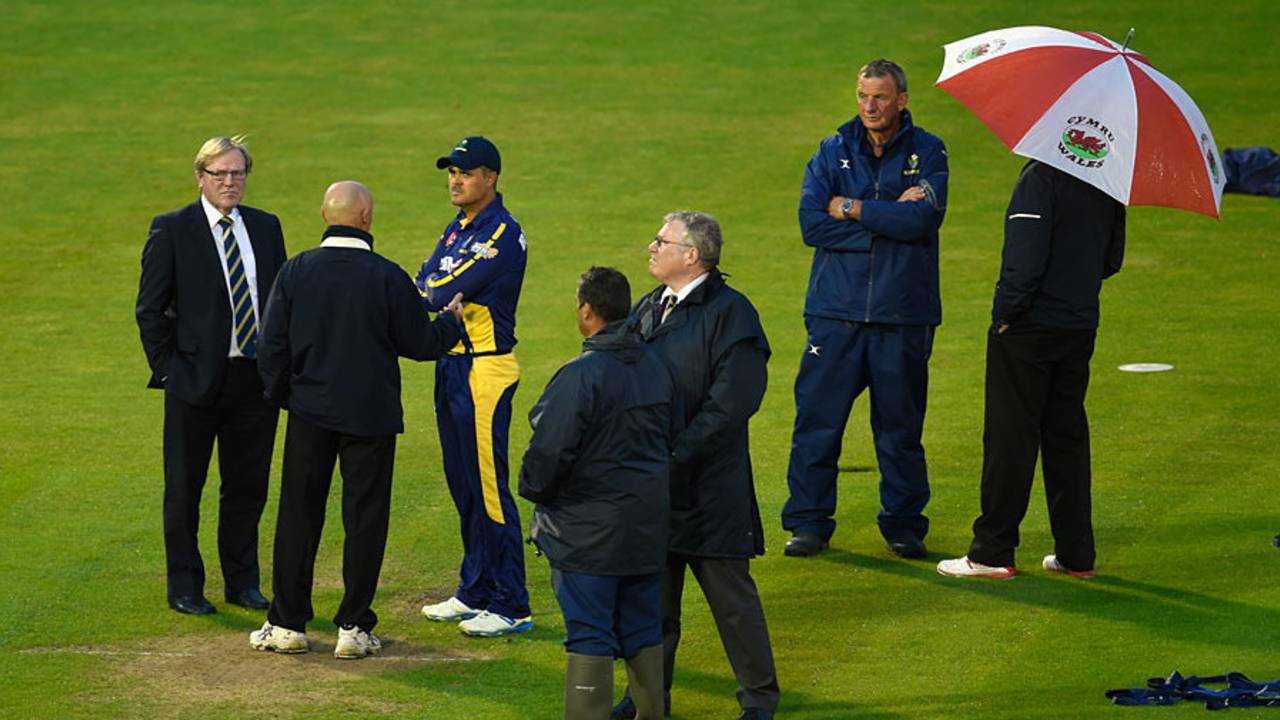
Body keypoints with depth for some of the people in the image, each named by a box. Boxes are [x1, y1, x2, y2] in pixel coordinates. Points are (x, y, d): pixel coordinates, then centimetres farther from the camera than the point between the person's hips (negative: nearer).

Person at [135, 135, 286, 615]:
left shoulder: (266, 228, 9)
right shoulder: (172, 230, -4)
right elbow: (150, 309, -3)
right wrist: (167, 368, -8)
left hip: (255, 378, 4)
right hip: (196, 378, -4)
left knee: (248, 486, 10)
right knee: (184, 489, 5)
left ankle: (242, 582, 22)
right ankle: (185, 588, 14)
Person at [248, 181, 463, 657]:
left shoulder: (295, 272, -4)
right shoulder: (388, 277, -11)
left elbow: (272, 346, -2)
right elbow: (420, 344, -3)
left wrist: (280, 394, 14)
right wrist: (451, 321, 17)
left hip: (309, 413, 2)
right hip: (370, 416, -2)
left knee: (299, 515, 9)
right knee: (365, 519, 6)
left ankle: (287, 623, 12)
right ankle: (353, 627, 6)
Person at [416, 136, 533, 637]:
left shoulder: (504, 235, -14)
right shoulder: (457, 230, 16)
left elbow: (444, 291, -20)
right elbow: (425, 285, 6)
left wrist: (435, 290, -1)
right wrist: (443, 294, -13)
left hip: (486, 370, -9)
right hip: (451, 366, 9)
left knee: (489, 487, -9)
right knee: (462, 485, 14)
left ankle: (511, 606, -5)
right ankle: (475, 592, 24)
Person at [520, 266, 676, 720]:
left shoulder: (581, 376, -20)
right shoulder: (657, 368, 5)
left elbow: (550, 450, -20)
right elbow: (669, 440, 15)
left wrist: (534, 490, 0)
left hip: (588, 530, -7)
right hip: (647, 525, 7)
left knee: (589, 636, -3)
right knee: (643, 631, 16)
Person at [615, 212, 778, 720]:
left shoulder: (730, 313, -11)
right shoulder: (647, 309, 12)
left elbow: (733, 401, -18)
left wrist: (676, 451, -21)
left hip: (709, 483, -7)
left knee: (730, 593, 1)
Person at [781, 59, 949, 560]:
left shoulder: (927, 153, 3)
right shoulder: (833, 152, 7)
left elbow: (924, 219, -14)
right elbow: (812, 224, -6)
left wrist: (851, 208, -9)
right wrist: (889, 219, -10)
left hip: (903, 314, -1)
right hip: (836, 311, 1)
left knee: (900, 423, 6)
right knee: (817, 418, -1)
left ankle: (904, 524, 16)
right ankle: (809, 522, 8)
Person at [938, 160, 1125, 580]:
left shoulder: (1041, 178, -17)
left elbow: (1026, 259, -23)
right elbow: (1113, 258, 14)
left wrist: (1006, 312, -13)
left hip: (1031, 326, -7)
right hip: (1082, 325, 7)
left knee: (1010, 438, -1)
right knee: (1067, 437, 14)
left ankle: (993, 553, 1)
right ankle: (1076, 553, 15)